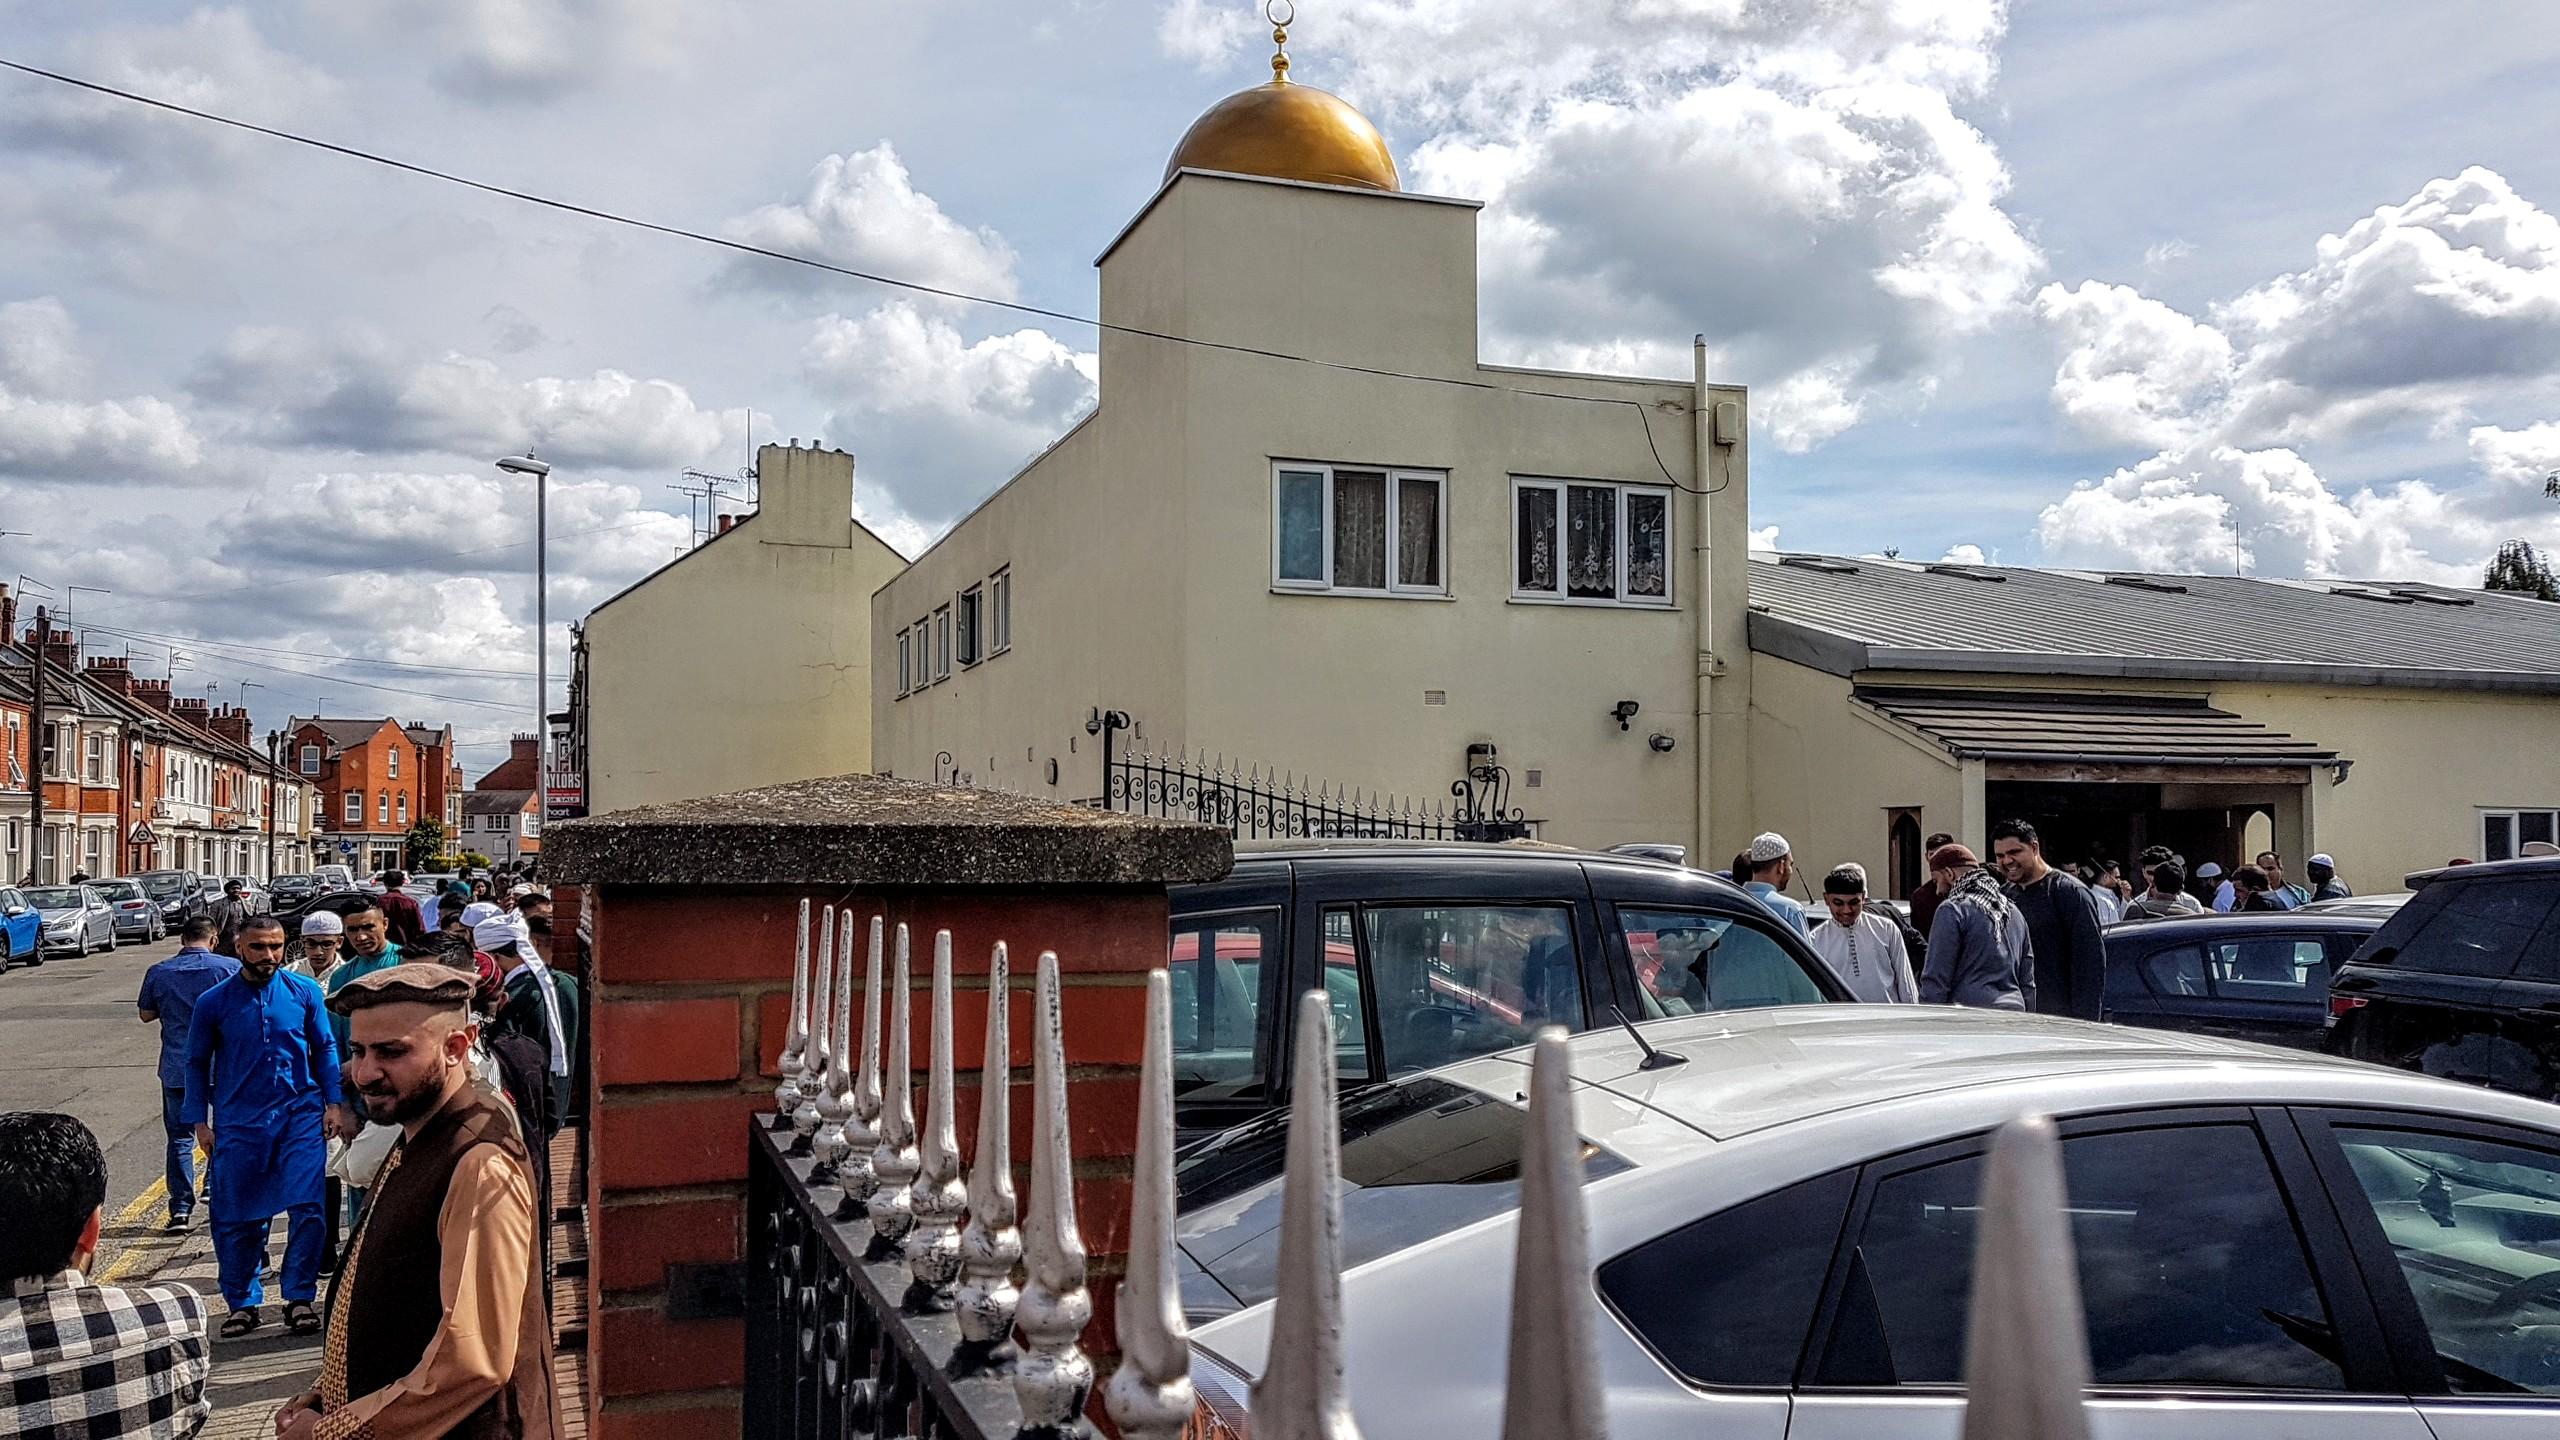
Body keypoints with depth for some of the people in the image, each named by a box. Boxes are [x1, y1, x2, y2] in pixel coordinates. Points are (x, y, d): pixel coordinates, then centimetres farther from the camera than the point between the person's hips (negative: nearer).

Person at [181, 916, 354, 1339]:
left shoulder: (305, 992, 1)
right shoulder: (214, 1002, 0)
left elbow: (325, 1049, 8)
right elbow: (197, 1063, 9)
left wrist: (334, 1103, 1)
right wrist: (200, 1121, 5)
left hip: (301, 1114, 0)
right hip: (239, 1121, 1)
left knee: (306, 1207, -8)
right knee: (237, 1217, 6)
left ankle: (300, 1298, 5)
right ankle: (243, 1303, 21)